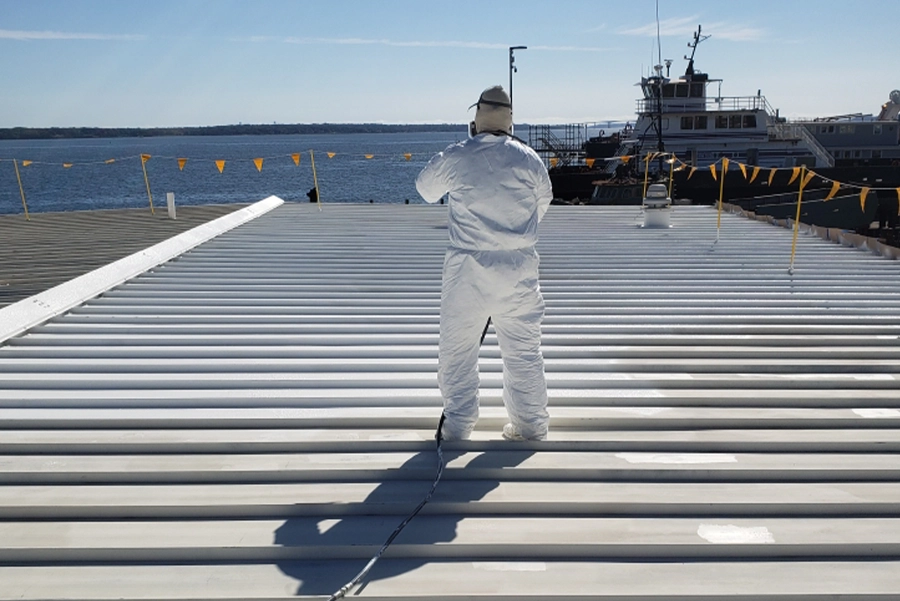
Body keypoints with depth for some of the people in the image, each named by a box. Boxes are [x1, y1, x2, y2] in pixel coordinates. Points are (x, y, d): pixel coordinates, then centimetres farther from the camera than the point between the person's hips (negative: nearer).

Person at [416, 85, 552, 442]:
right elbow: (543, 202, 13)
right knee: (523, 350, 13)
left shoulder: (455, 157, -7)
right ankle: (531, 423, 22)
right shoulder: (528, 158, -2)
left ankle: (458, 424, 19)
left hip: (468, 268, -2)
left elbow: (425, 190, 10)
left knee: (457, 349, 12)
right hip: (519, 268, 2)